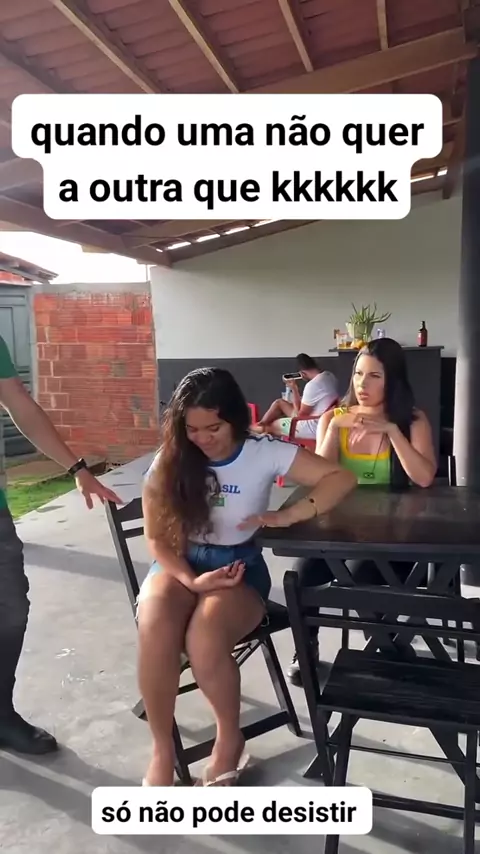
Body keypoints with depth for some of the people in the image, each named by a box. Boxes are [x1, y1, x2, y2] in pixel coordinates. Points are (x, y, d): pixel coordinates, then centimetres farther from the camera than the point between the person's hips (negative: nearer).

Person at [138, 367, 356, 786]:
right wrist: (191, 581, -17)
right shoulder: (168, 462, -5)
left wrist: (288, 516, -25)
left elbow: (341, 478, -12)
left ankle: (230, 739, 2)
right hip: (180, 564, 2)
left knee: (204, 641, -31)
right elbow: (157, 538, -1)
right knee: (154, 629, -31)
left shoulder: (265, 453, -10)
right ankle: (163, 749, -5)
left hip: (239, 567, -2)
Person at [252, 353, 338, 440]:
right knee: (279, 402, 18)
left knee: (270, 425, 9)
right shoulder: (329, 375, 1)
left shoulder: (312, 385, -29)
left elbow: (300, 414, -18)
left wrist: (294, 389, -11)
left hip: (312, 428, -9)